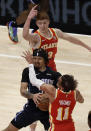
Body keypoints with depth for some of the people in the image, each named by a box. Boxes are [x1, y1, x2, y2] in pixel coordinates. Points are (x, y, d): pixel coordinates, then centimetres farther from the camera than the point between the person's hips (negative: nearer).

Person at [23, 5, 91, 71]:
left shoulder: (55, 32, -2)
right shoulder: (35, 36, -22)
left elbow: (70, 38, 14)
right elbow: (25, 35, -46)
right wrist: (29, 18, -60)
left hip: (51, 66, 6)